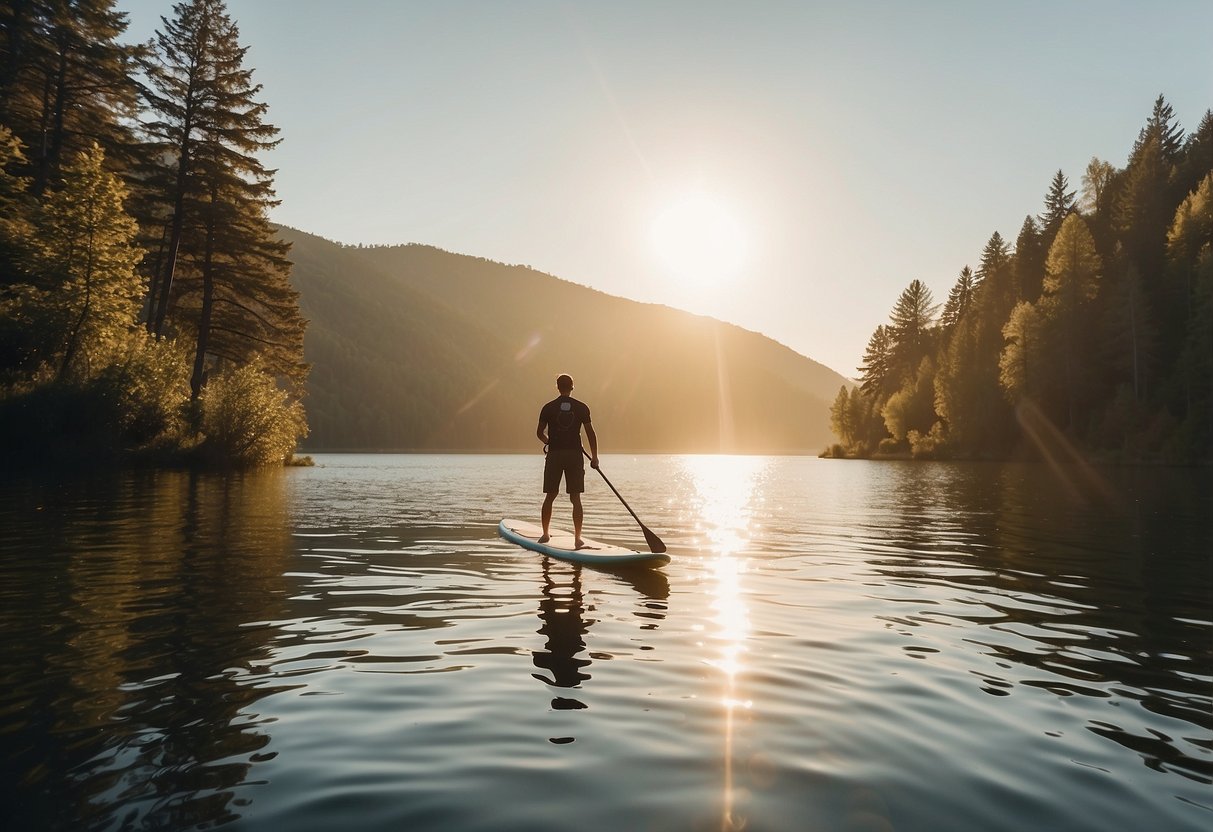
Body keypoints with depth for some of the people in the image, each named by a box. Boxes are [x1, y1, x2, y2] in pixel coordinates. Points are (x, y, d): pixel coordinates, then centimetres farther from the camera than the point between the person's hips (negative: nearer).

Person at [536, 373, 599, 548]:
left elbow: (540, 433, 6)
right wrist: (594, 457, 5)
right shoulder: (581, 407, 0)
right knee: (575, 498, 2)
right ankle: (577, 538, 0)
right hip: (574, 455, 0)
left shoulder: (548, 407, 0)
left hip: (554, 455, 0)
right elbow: (590, 433, -2)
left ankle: (546, 534, 20)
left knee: (550, 497, 12)